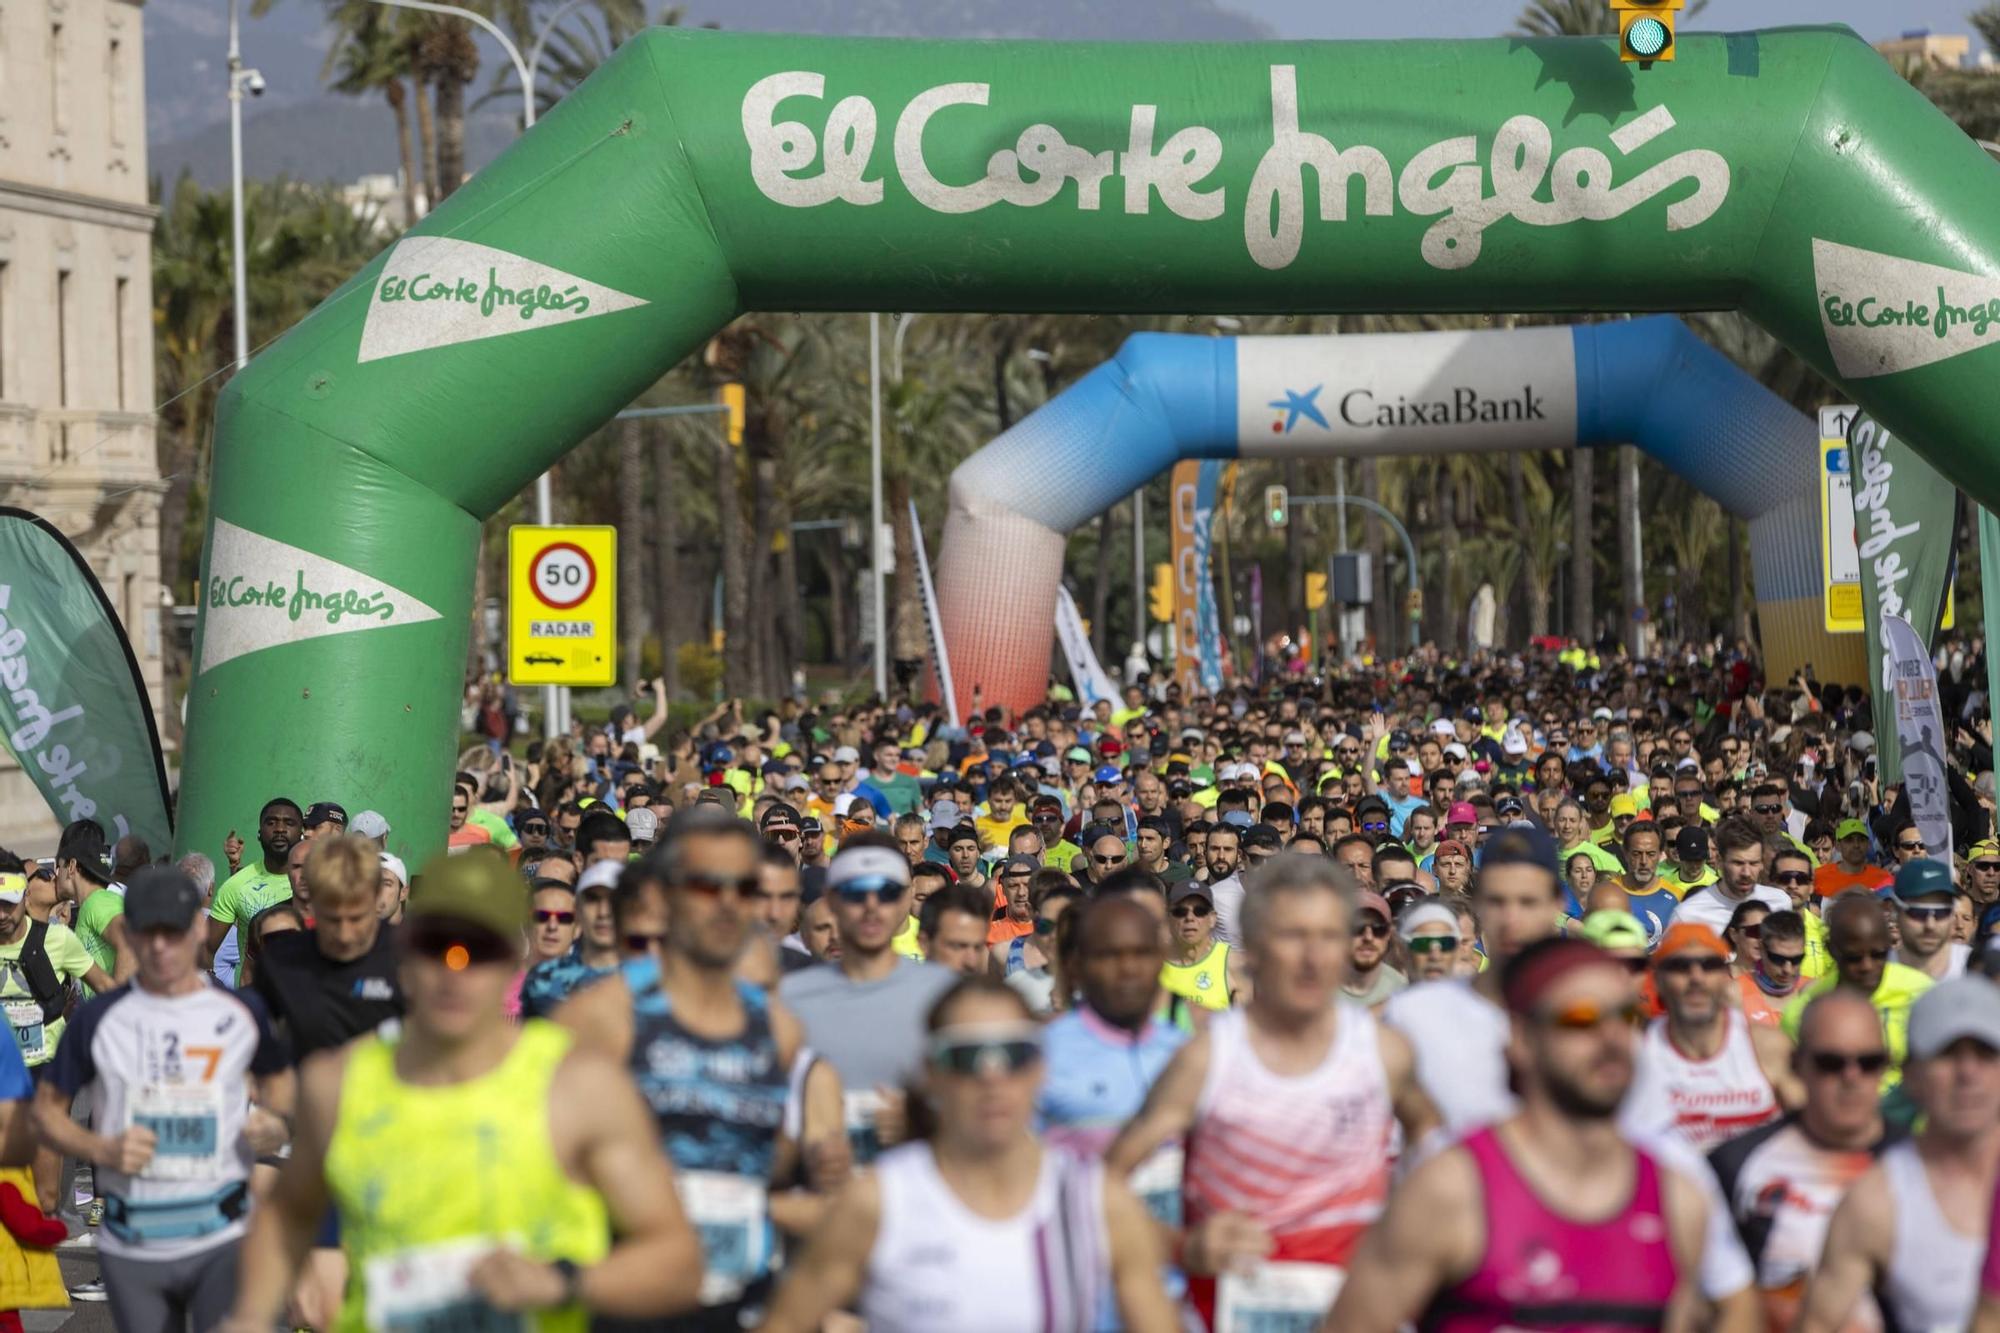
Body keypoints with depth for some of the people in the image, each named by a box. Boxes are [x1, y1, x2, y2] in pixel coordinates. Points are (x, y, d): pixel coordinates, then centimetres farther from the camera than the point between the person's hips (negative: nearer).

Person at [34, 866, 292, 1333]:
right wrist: (102, 1150, -11)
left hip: (222, 1240, -1)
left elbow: (278, 1074, 21)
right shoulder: (99, 1018, 1)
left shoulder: (240, 1011, 3)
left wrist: (276, 1120, -2)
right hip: (131, 1246, 1)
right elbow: (47, 1108, 7)